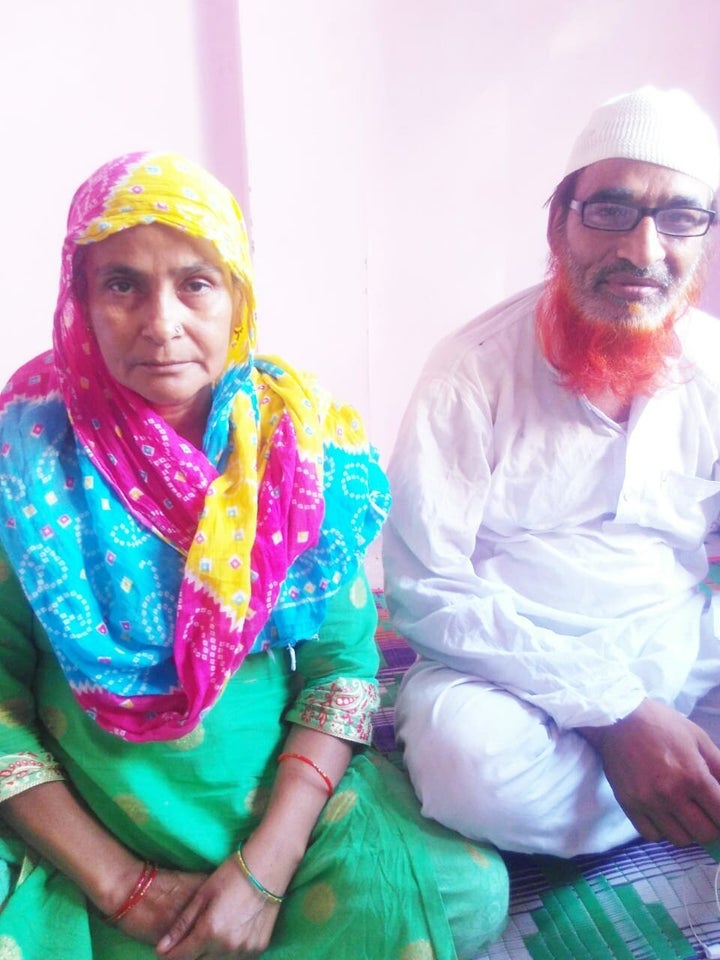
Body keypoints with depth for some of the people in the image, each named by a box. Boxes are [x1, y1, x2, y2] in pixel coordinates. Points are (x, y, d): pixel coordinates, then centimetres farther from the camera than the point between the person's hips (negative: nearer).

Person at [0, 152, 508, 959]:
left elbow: (344, 657, -5)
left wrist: (265, 869, -14)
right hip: (84, 811, -1)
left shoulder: (303, 438, -7)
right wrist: (120, 886, -12)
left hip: (279, 788, 2)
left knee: (462, 890, -19)